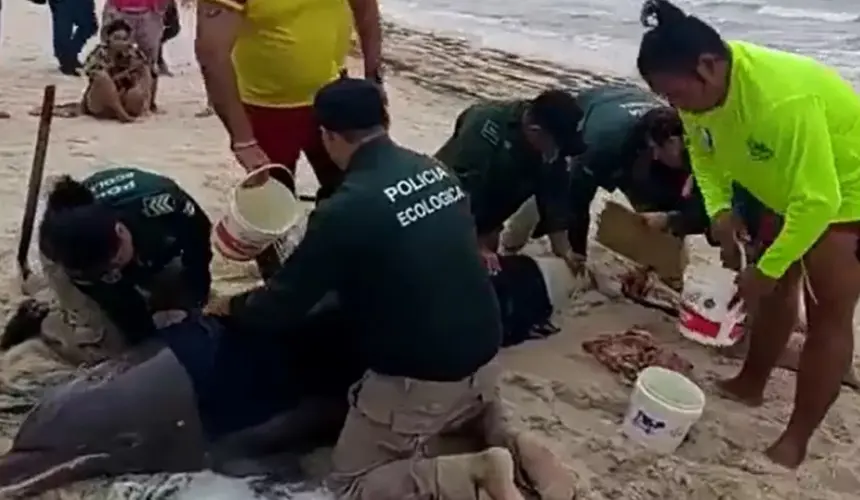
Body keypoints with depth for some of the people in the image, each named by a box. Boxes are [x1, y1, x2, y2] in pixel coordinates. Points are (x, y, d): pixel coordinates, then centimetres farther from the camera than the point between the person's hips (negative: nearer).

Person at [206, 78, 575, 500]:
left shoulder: (346, 209, -20)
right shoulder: (436, 170, 1)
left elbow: (282, 305, -10)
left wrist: (231, 307, 12)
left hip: (420, 376, -7)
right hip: (483, 354, 7)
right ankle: (493, 427, 12)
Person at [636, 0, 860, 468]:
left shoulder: (783, 100, -41)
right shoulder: (703, 88, -16)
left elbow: (818, 201, -37)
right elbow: (703, 153, 0)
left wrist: (765, 269, -29)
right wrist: (718, 209, -17)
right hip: (794, 189, 8)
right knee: (778, 287, 19)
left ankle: (795, 440, 4)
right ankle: (751, 384, 37)